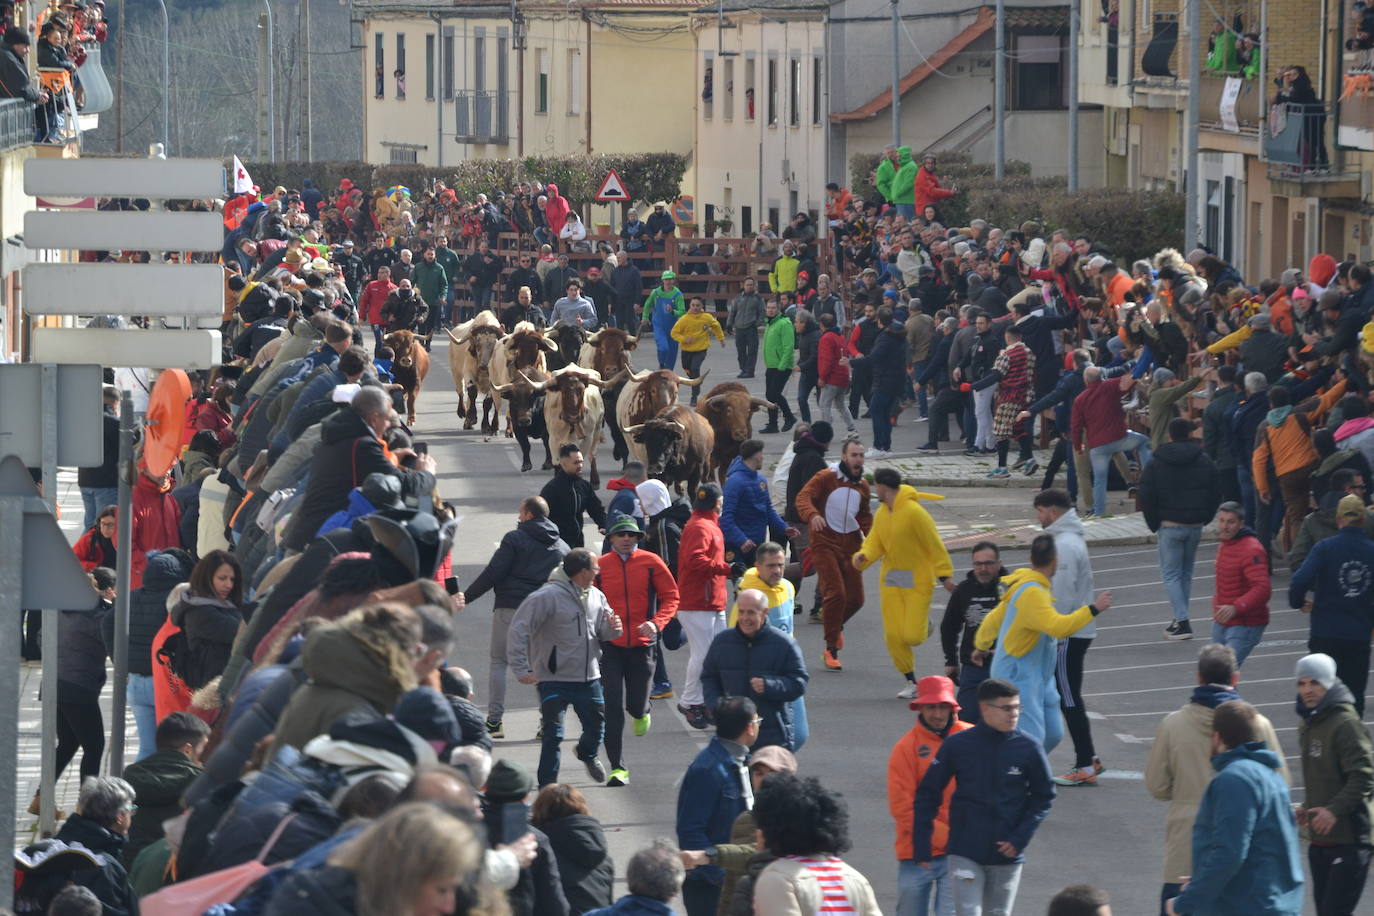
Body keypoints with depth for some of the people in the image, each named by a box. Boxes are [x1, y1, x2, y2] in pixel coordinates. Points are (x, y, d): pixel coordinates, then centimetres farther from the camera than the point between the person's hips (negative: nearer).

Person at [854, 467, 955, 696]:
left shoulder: (914, 512, -18)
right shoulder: (881, 514, 5)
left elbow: (934, 544, -14)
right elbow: (875, 543, 5)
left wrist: (945, 575, -14)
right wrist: (863, 556, -17)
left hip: (917, 580, -6)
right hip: (891, 579, 6)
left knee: (912, 636, -11)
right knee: (893, 635, -1)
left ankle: (924, 625, 26)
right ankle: (910, 682, 13)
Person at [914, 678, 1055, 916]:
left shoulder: (1028, 747, -5)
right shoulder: (957, 745, -7)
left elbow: (1043, 796, 5)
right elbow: (927, 794, 0)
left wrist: (1020, 838, -6)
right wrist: (922, 847, -3)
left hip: (1008, 855, 2)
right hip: (965, 853, -2)